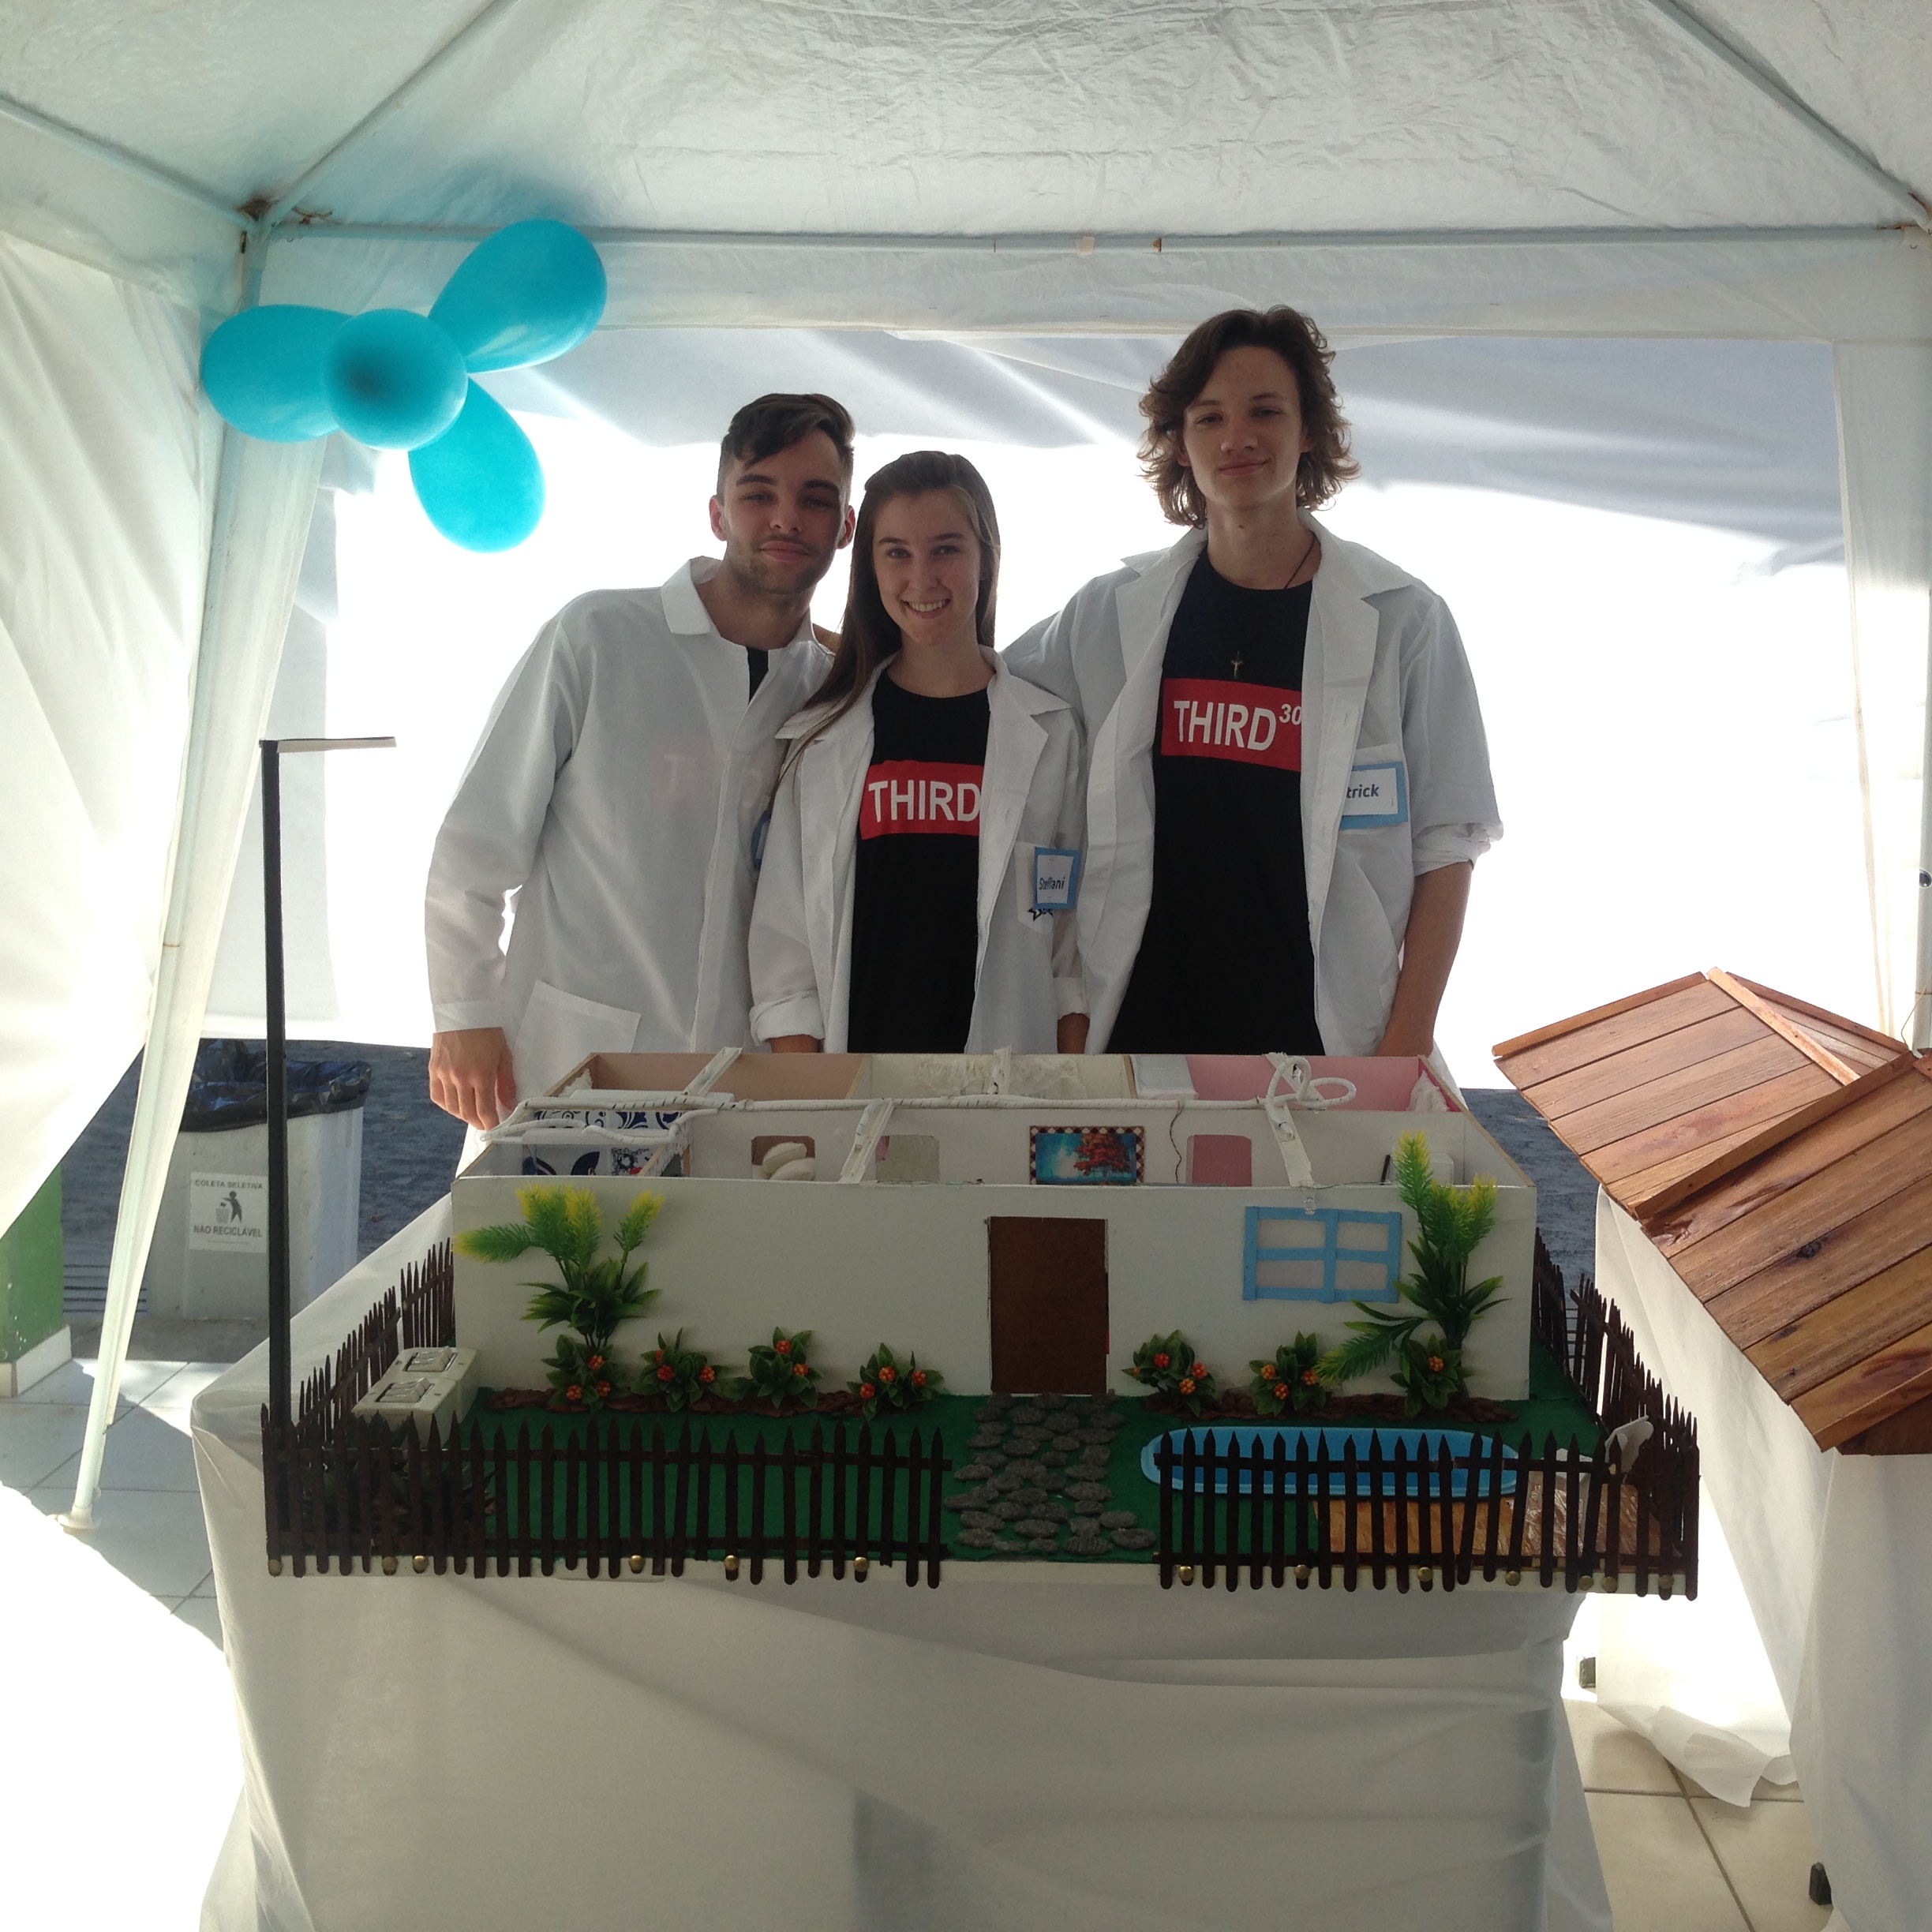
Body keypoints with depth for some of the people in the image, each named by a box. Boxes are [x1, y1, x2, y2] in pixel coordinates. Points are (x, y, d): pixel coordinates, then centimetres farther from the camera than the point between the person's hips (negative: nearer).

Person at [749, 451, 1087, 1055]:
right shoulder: (823, 736, 5)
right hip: (854, 1043, 1)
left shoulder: (1051, 731, 3)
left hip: (1011, 1046, 0)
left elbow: (1076, 926, 3)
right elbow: (784, 928, 2)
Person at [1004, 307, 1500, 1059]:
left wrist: (1409, 1041, -8)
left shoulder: (1403, 620, 0)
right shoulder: (1109, 613, 6)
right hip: (1140, 1029, 2)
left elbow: (1444, 847, -2)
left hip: (1328, 1033, -1)